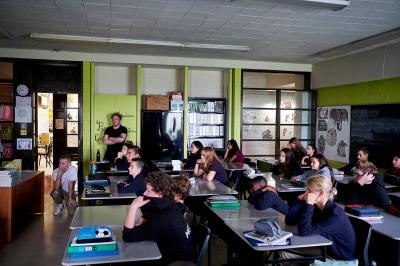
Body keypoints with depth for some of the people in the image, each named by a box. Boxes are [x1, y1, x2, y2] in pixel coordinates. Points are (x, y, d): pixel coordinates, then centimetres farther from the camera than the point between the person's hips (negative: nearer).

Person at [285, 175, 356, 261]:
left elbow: (304, 232, -34)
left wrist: (308, 204, -30)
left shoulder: (335, 213, -25)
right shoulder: (316, 208, -2)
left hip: (341, 260, -7)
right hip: (326, 251, 7)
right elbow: (289, 220, -5)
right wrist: (300, 199, -12)